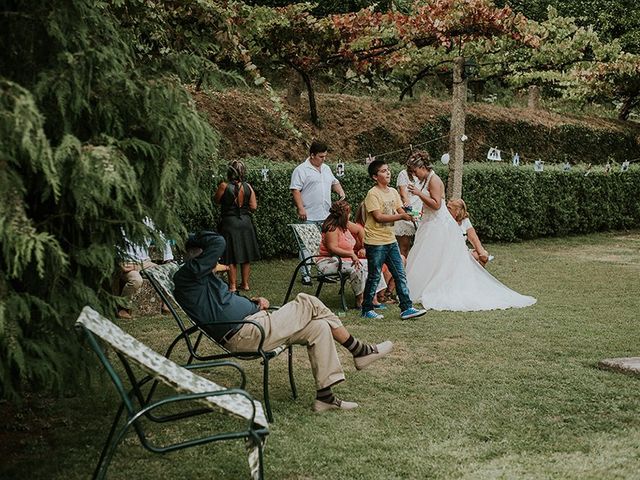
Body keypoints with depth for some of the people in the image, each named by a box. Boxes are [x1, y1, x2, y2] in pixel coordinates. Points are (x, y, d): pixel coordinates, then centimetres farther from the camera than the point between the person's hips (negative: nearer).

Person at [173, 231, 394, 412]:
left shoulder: (201, 277, 25)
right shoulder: (189, 273, -8)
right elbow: (218, 242, -17)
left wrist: (252, 302, 11)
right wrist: (197, 238, 3)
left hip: (251, 326, 11)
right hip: (245, 333, -11)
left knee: (319, 327, 3)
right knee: (308, 303, -7)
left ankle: (324, 396, 3)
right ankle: (359, 350, 5)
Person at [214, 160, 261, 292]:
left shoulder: (224, 186, -14)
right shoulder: (248, 187, -5)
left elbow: (217, 200, 2)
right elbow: (253, 207, -3)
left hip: (229, 223, -3)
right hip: (245, 223, 3)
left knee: (231, 257, 6)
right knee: (246, 256, 14)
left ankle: (232, 285, 9)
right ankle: (245, 283, 20)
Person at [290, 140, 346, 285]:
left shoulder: (326, 168, 16)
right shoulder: (301, 170, -7)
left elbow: (334, 182, 27)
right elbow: (295, 190, -13)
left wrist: (341, 193, 7)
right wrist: (301, 208, -19)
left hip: (325, 215, 7)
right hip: (308, 216, -7)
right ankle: (305, 274, 4)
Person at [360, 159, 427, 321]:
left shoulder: (393, 192, 10)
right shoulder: (372, 194, -13)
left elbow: (400, 211, 9)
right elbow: (378, 217, -20)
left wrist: (410, 215, -14)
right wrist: (401, 216, -25)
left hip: (391, 240, 7)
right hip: (375, 242, -7)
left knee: (400, 275, 6)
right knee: (374, 277, 1)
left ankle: (406, 308, 9)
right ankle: (367, 309, 14)